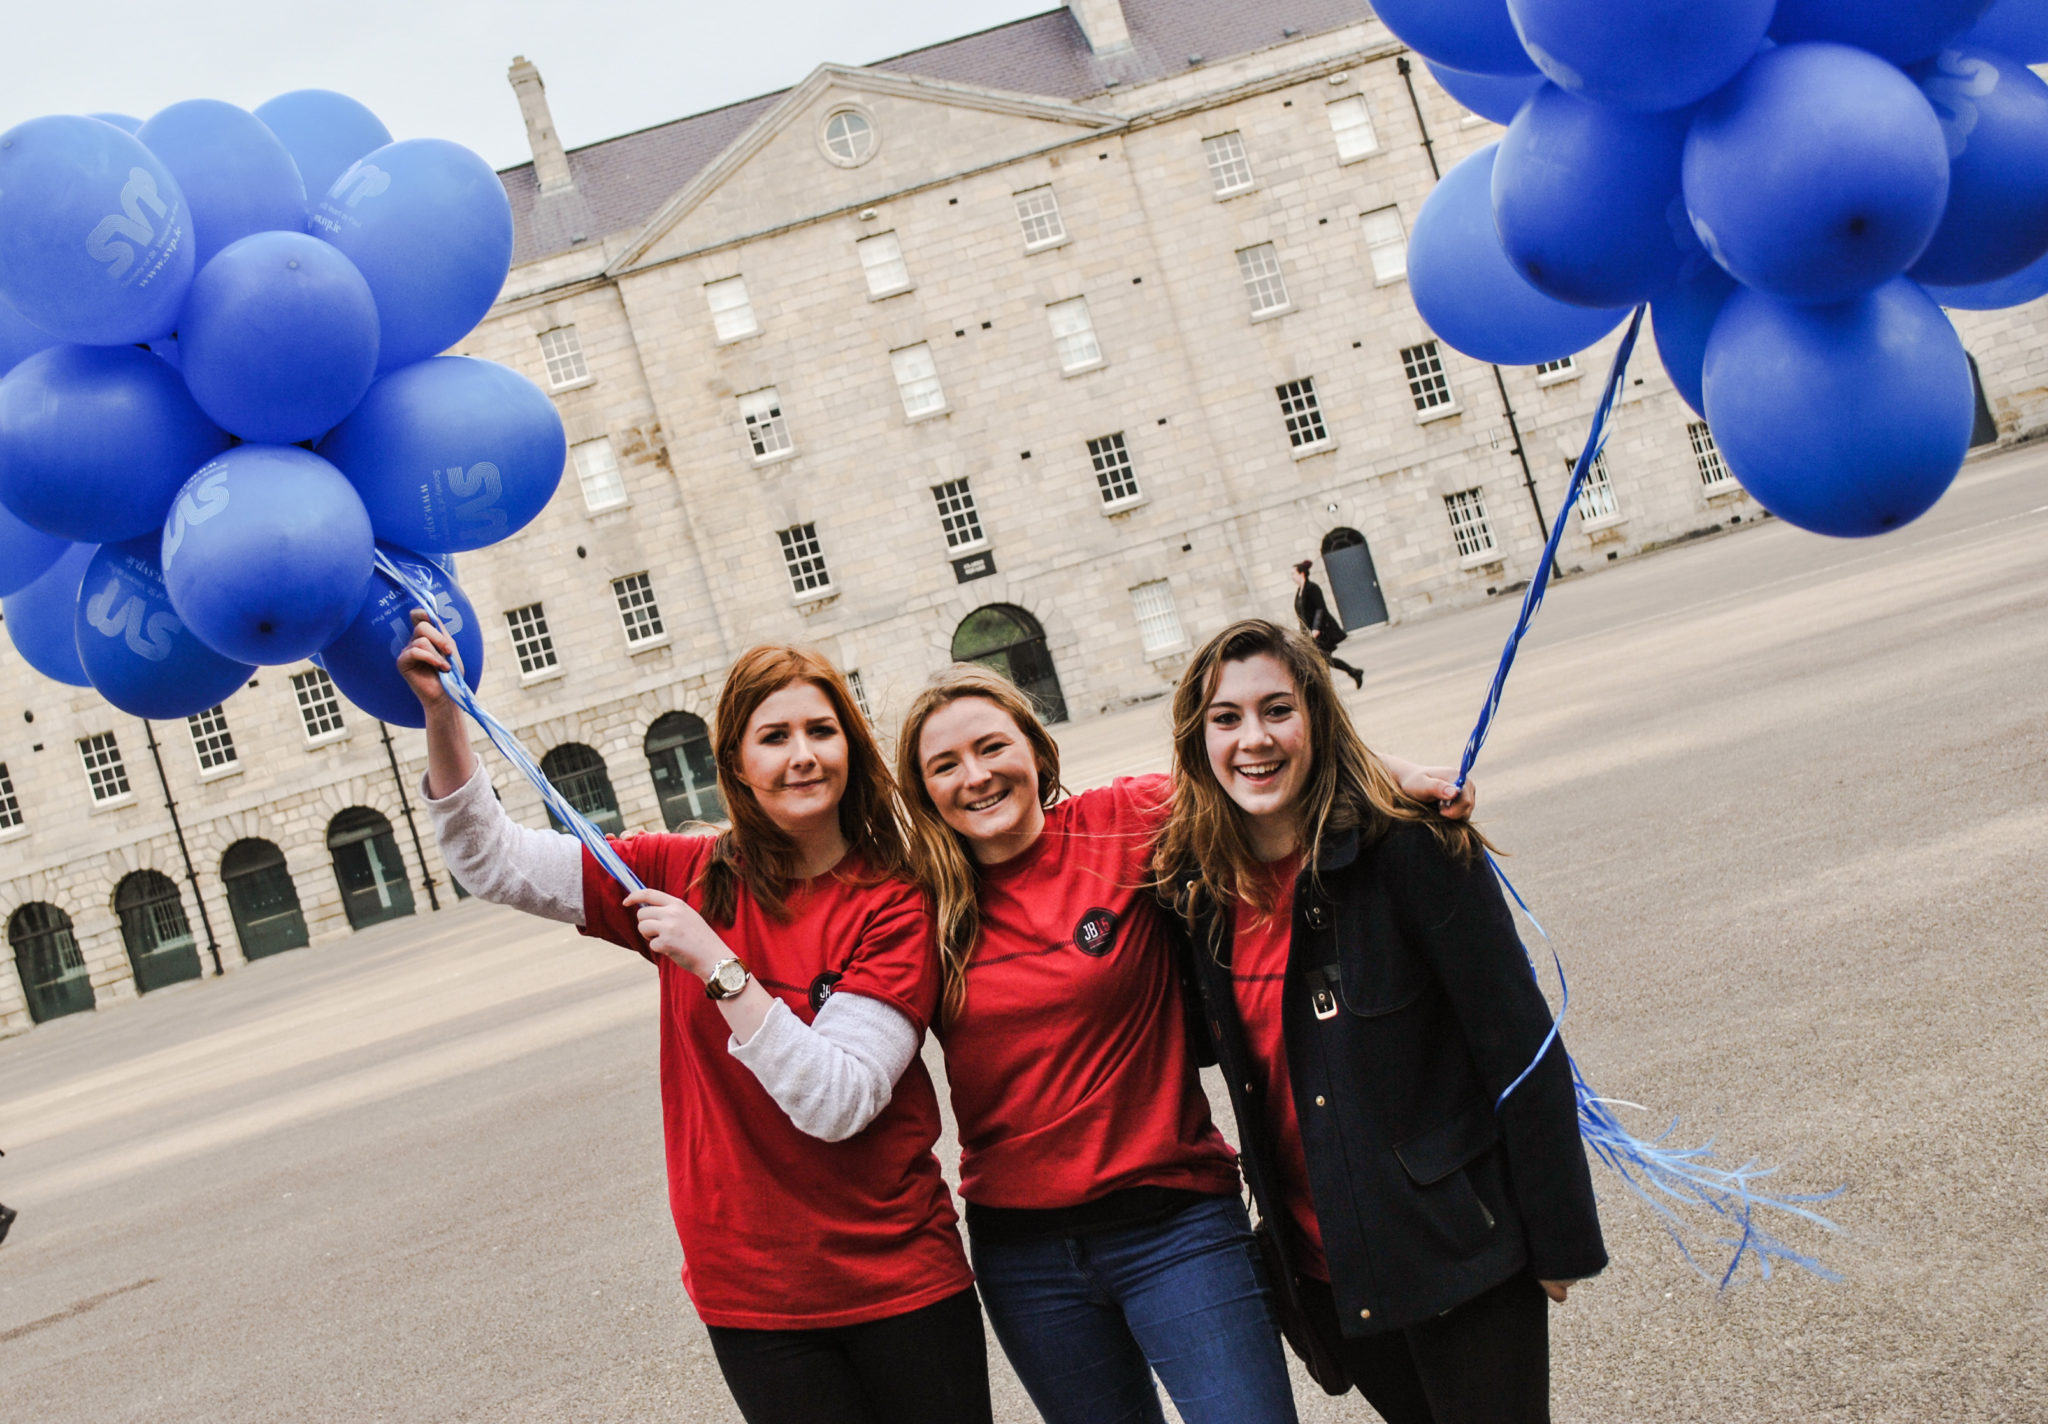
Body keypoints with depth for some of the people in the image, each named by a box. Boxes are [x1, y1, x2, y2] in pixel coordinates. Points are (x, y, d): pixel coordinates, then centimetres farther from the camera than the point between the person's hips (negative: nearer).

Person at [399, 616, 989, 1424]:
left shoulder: (892, 908, -10)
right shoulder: (690, 877, -1)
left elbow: (838, 1104, -20)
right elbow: (491, 857, 1)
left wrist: (716, 965, -24)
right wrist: (441, 710, -10)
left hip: (896, 1280, -2)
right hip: (752, 1292, 2)